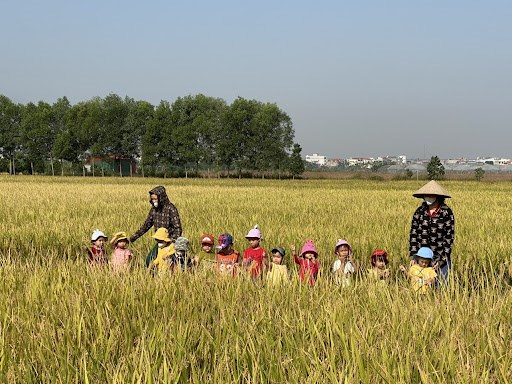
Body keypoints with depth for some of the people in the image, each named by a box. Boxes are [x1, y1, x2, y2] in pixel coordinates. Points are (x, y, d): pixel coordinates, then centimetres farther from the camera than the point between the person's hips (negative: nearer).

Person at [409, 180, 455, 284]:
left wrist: (442, 259, -10)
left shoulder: (446, 212, -4)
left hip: (440, 257, -3)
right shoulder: (419, 211, 5)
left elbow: (449, 236, -5)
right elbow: (413, 234, 7)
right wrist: (412, 256, -1)